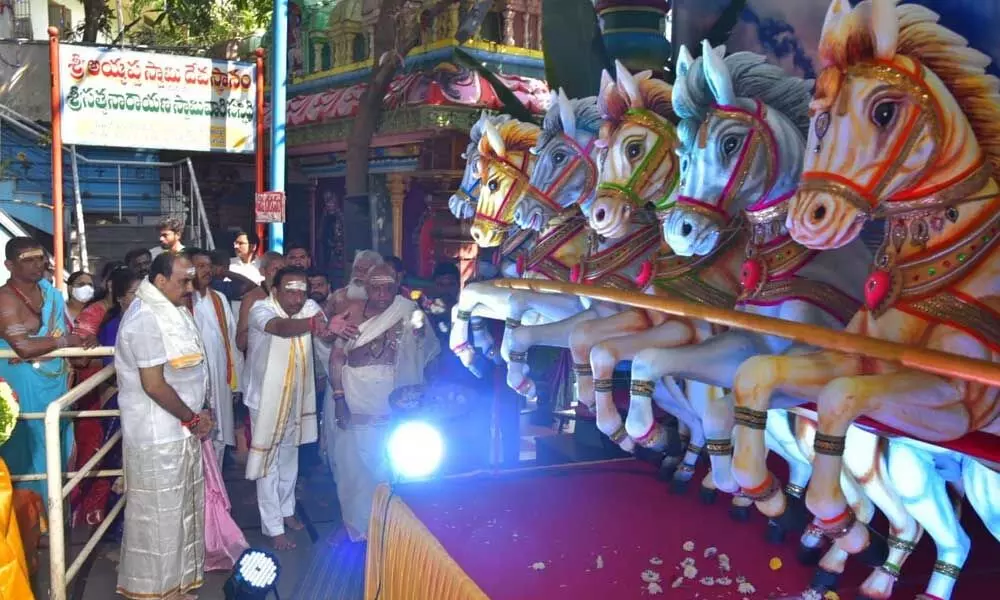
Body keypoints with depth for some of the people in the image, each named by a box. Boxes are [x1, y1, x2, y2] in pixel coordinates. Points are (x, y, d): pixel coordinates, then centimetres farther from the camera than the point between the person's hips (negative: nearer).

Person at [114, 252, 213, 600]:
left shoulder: (170, 312, 10)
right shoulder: (146, 320, -20)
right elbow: (154, 385, -24)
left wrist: (196, 414, 6)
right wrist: (192, 418, -13)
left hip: (179, 430, 10)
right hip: (158, 436, -10)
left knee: (179, 509, 19)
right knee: (158, 514, 4)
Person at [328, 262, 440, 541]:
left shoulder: (408, 312, -5)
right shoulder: (353, 314, -3)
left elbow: (428, 353, -6)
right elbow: (337, 357, -1)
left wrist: (422, 332, -26)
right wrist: (339, 398, -7)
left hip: (392, 408, -1)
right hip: (354, 406, 1)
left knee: (389, 469, 8)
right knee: (353, 467, 11)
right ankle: (357, 526, 30)